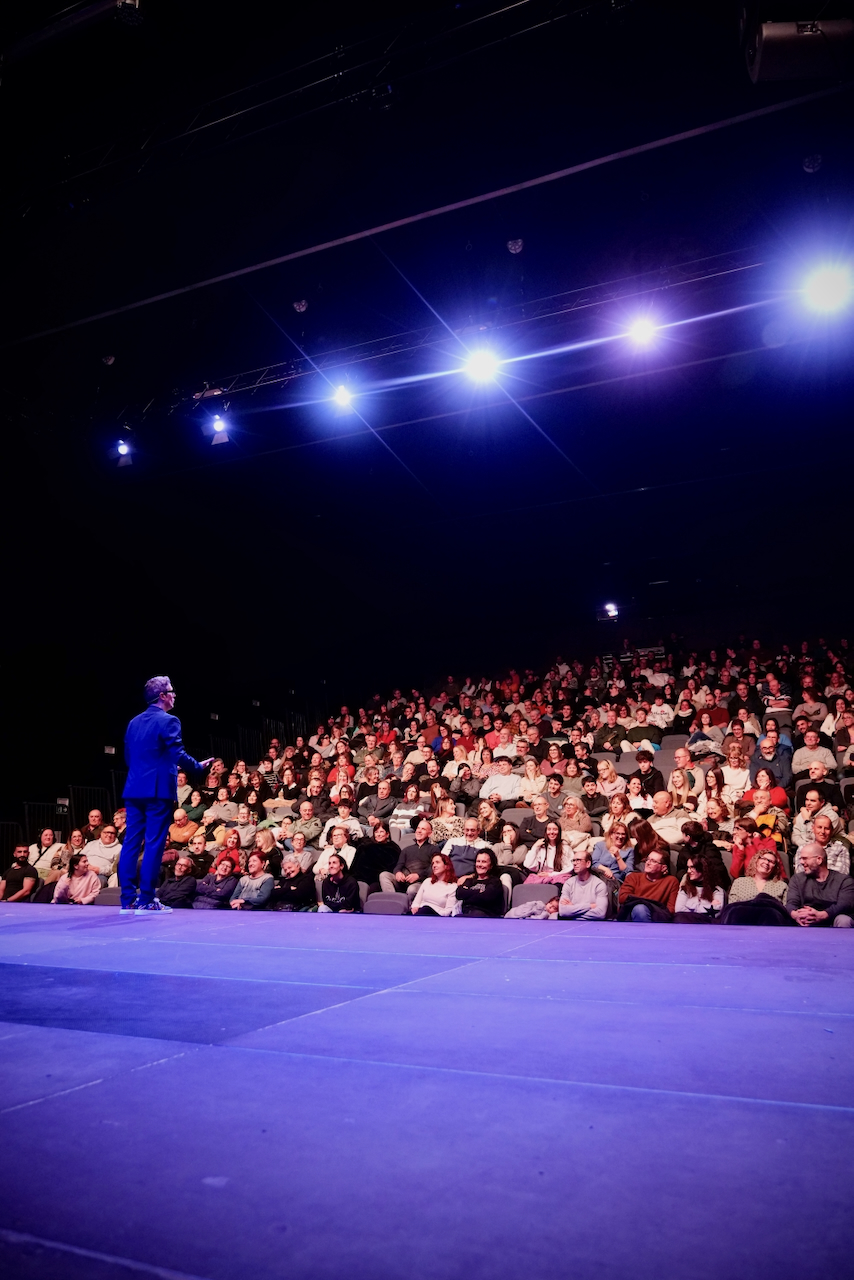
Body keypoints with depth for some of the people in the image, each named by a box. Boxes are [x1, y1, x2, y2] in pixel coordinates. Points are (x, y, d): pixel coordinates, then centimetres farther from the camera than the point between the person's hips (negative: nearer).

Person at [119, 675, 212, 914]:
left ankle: (128, 899, 10)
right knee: (154, 844, -3)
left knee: (131, 842, 7)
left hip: (134, 789, 7)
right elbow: (178, 755, -15)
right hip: (158, 790, -7)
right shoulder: (168, 721, -9)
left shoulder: (134, 722, 14)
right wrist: (199, 766, 0)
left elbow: (128, 756, 18)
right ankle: (146, 900, -1)